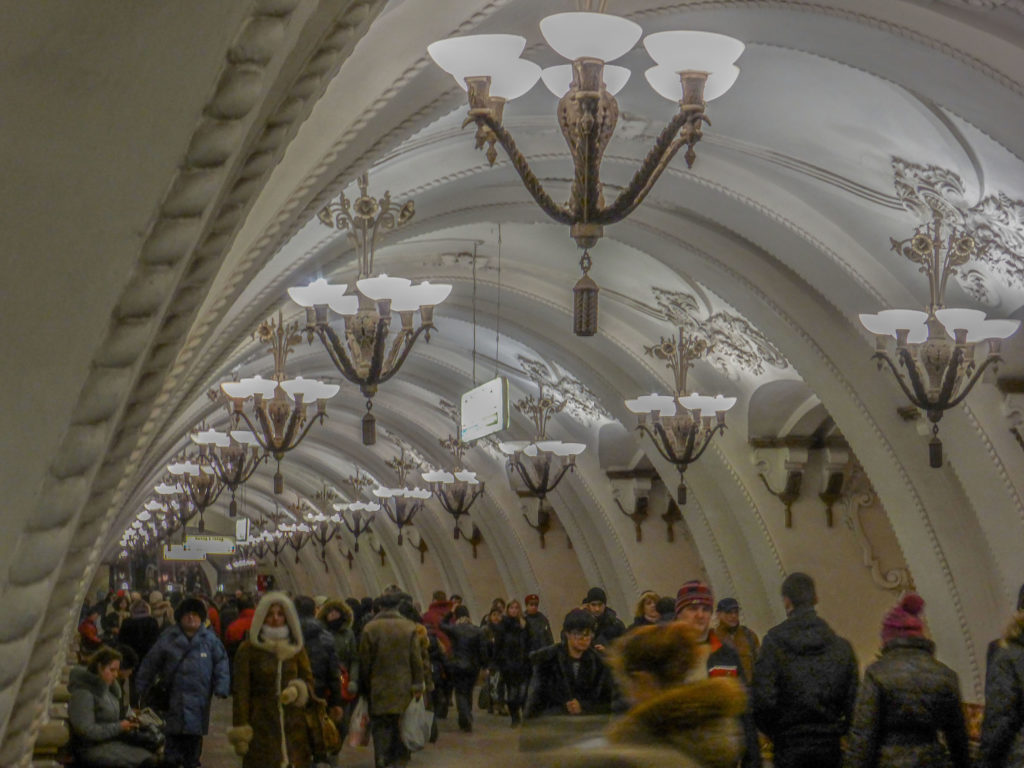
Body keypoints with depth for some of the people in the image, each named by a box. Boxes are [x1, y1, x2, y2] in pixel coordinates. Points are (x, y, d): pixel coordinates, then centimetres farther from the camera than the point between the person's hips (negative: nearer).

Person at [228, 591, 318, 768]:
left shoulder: (297, 649, 12)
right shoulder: (248, 649, 1)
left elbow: (309, 682, 13)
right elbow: (241, 693, -2)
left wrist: (297, 690, -11)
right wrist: (240, 733, -8)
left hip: (294, 727, 3)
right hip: (261, 728, -3)